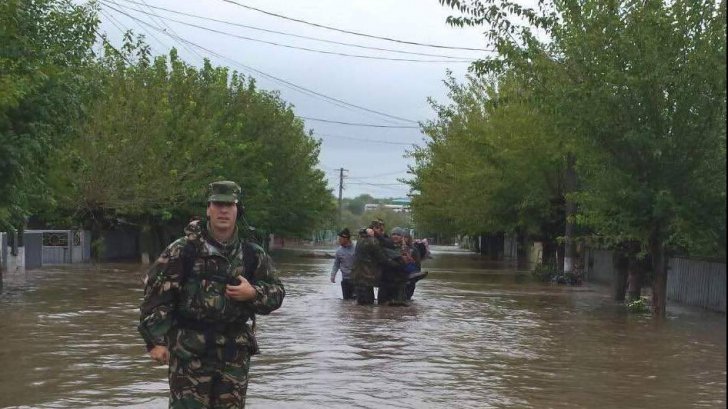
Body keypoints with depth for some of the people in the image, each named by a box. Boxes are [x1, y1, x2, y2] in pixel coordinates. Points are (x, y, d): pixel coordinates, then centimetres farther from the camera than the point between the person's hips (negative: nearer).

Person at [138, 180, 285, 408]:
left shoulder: (252, 254, 6)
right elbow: (156, 293, -6)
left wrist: (253, 293, -10)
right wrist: (155, 340, -11)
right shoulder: (183, 250, -4)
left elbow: (276, 293, 11)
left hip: (236, 352, 4)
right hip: (190, 350, -3)